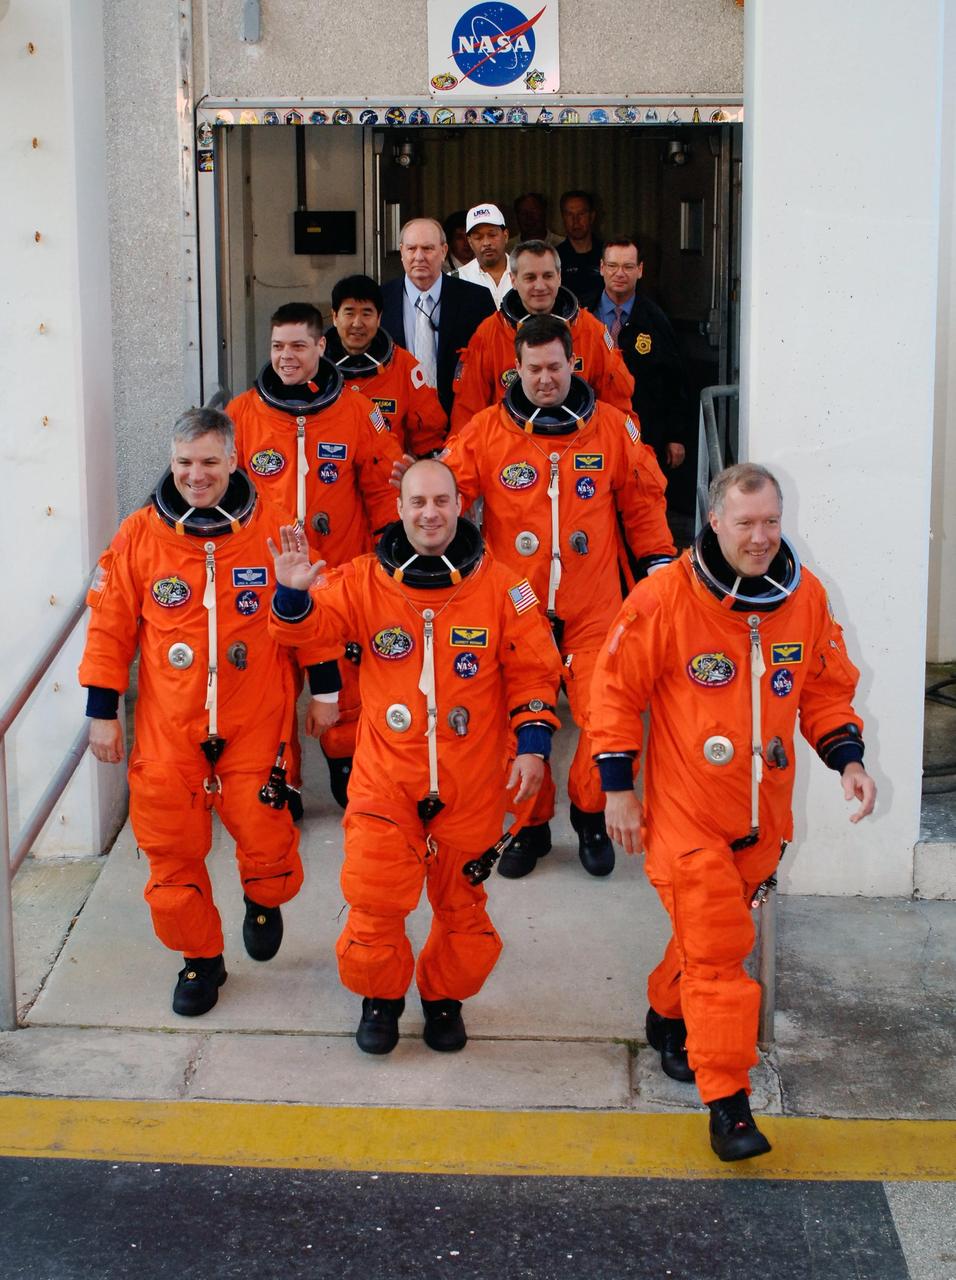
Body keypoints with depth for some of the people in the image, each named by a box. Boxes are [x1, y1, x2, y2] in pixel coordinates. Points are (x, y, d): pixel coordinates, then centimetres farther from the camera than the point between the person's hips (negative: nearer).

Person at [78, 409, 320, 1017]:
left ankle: (264, 902, 31)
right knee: (173, 852, 5)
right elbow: (110, 628, 3)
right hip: (167, 729, 1)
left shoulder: (272, 528, -4)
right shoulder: (139, 535, -2)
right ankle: (202, 958, 27)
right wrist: (102, 712, 2)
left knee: (265, 839, -4)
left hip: (255, 726, -1)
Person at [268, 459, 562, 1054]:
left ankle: (446, 998, 35)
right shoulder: (364, 580, -3)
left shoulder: (499, 585, -4)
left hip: (471, 782, 0)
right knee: (374, 898, -2)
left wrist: (533, 745, -6)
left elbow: (533, 669, 2)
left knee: (463, 903, 10)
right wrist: (294, 594, -25)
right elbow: (310, 627, -4)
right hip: (386, 776, 0)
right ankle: (380, 999, 24)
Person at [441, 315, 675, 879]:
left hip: (592, 606, 0)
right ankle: (531, 825, 24)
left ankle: (591, 816, 18)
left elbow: (642, 503, 11)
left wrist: (659, 565, 11)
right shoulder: (487, 431, -1)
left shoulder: (613, 427, 3)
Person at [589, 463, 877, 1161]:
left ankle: (670, 1014, 47)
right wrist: (618, 788, -6)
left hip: (763, 815, 5)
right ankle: (728, 1103, -1)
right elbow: (617, 691, -7)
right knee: (717, 952, -7)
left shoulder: (807, 597, -1)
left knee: (717, 935, 20)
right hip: (686, 813, -5)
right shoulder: (664, 599, -15)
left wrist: (848, 758, -3)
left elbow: (827, 689, 11)